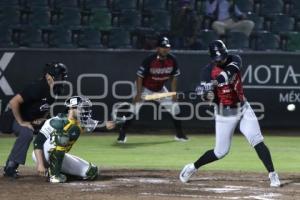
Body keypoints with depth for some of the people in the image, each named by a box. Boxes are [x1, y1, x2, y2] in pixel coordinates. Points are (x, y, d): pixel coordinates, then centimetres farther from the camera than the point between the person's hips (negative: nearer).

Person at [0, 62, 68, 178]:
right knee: (27, 132, -34)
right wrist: (21, 122, -28)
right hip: (14, 117, -8)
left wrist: (42, 118, -4)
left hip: (34, 119, 8)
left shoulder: (56, 90, -7)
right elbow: (13, 102, -34)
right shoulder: (37, 87, -31)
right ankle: (10, 167, -28)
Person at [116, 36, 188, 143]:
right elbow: (140, 76, -22)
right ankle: (122, 134, -10)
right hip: (145, 88, -5)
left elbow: (174, 77, -1)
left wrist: (174, 93, -6)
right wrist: (138, 94, -26)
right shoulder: (149, 60, -27)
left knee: (174, 107, 1)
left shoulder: (172, 60, -13)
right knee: (134, 109, -18)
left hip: (160, 89, 5)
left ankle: (180, 134, 16)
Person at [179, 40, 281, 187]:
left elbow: (229, 72, -30)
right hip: (224, 113, -1)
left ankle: (272, 175, -15)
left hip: (243, 108, 1)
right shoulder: (208, 71, -10)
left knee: (257, 140, -16)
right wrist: (205, 91, -40)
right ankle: (192, 168, 26)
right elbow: (210, 98, -16)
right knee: (221, 151, 4)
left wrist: (214, 83, -46)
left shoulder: (234, 60, -8)